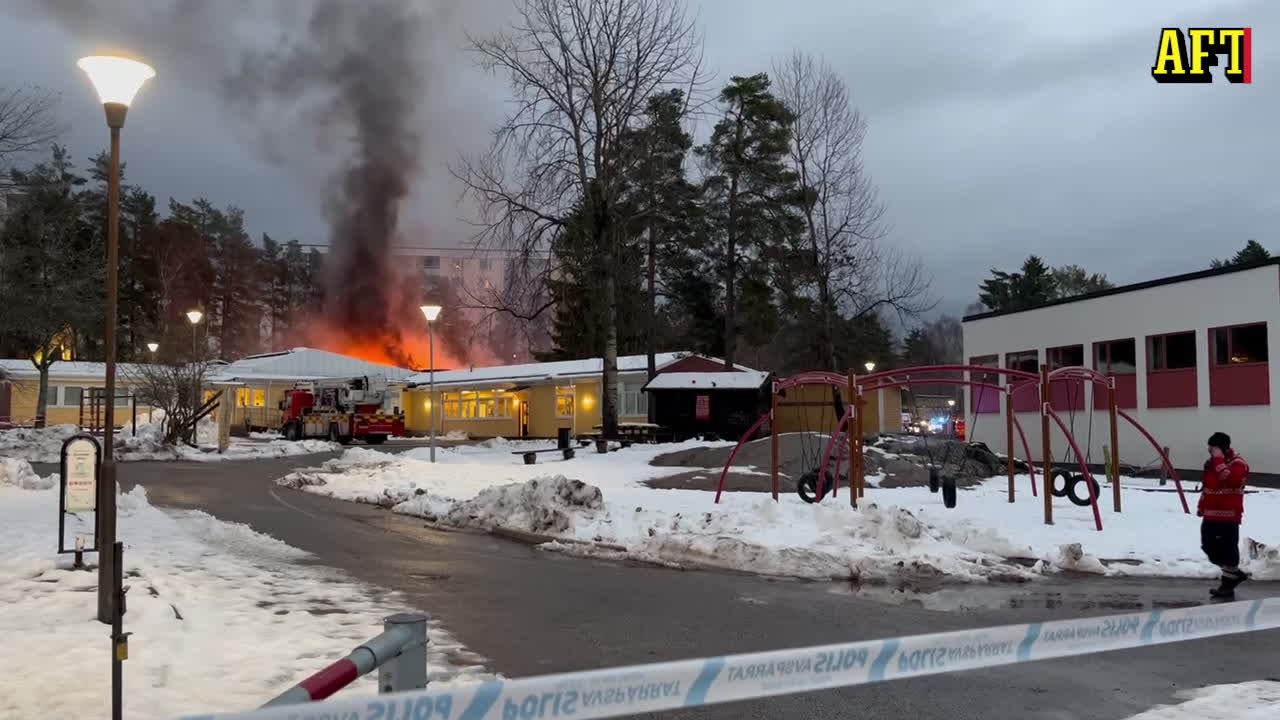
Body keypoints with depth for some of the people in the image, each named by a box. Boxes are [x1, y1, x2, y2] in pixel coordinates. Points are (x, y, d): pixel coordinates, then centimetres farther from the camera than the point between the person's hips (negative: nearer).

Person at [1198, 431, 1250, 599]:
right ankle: (1236, 573, 27)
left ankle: (1228, 585, 6)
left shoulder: (1238, 464, -13)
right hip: (1211, 515, 9)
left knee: (1227, 551, -4)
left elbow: (1229, 479, -34)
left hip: (1228, 516, -8)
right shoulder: (1212, 462, 13)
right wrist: (1202, 506, 20)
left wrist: (1218, 459, -28)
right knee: (1210, 548, 12)